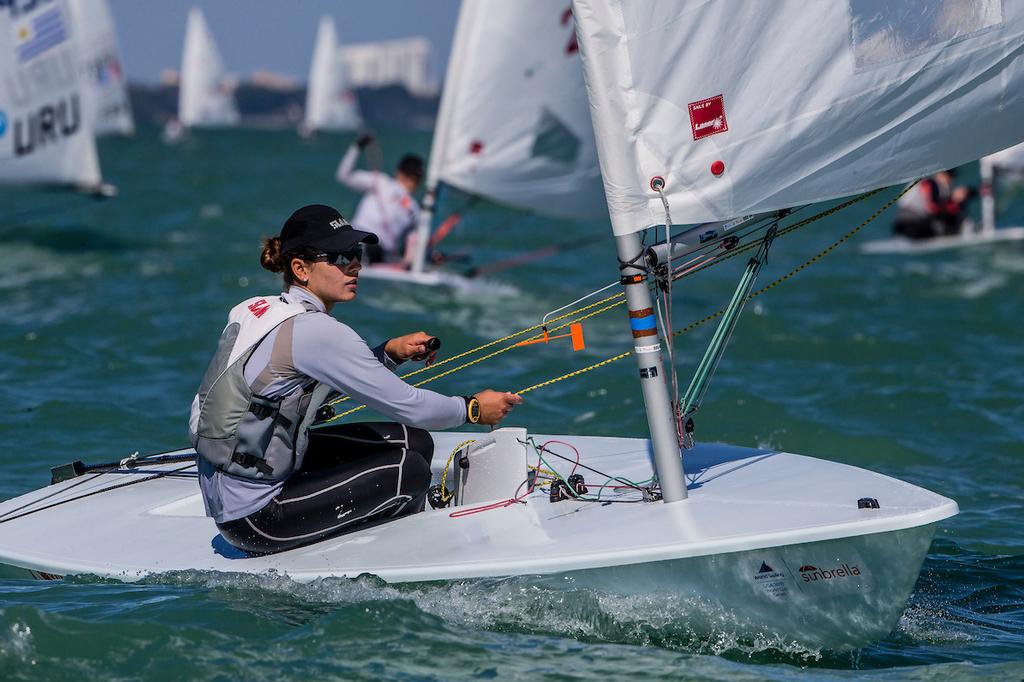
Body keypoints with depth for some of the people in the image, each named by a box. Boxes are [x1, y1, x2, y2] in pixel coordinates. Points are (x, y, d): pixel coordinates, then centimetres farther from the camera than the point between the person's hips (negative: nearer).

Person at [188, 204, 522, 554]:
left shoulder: (258, 310, 8)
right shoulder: (313, 331, -20)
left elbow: (332, 380, 22)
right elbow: (405, 404, -15)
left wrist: (390, 352, 6)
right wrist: (474, 409, 1)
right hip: (255, 518, -9)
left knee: (413, 442, 9)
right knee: (409, 470, -6)